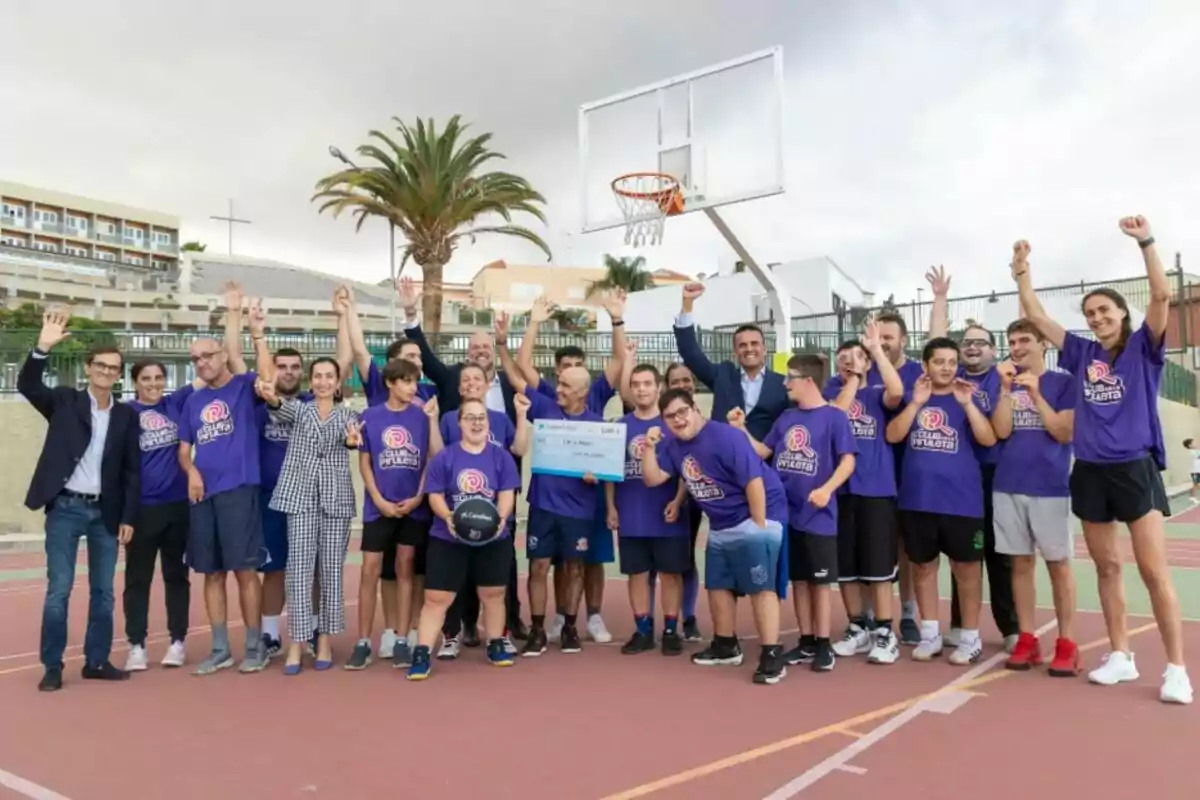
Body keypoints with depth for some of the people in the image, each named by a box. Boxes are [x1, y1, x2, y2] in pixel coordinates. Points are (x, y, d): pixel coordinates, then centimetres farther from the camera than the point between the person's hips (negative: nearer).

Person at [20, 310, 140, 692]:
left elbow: (132, 470, 5)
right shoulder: (64, 401, 3)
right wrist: (43, 347, -31)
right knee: (59, 589, -1)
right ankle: (52, 667, 10)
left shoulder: (126, 415, 6)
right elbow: (27, 385, -15)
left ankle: (97, 661, 20)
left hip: (105, 512, 3)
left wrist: (128, 517, -1)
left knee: (103, 591, 8)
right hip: (65, 508, -2)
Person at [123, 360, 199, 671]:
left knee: (176, 574, 11)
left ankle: (177, 641, 20)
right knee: (138, 577, 6)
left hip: (178, 503, 2)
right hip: (141, 506, -2)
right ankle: (136, 645, 15)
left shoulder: (176, 403, 4)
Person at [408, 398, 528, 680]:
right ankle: (421, 655, 4)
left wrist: (501, 517, -23)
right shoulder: (444, 457, -1)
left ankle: (496, 646, 29)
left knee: (493, 594, 13)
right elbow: (435, 495, -4)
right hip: (448, 539, -1)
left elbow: (507, 493, -3)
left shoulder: (501, 456, 2)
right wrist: (447, 517, -23)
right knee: (436, 597, -2)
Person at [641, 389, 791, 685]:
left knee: (761, 587, -12)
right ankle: (726, 646, 31)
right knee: (718, 585, 15)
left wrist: (758, 527, -20)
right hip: (720, 526, 9)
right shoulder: (673, 446, 3)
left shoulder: (726, 437, -22)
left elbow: (754, 482, -23)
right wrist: (649, 447, -12)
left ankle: (772, 655, -8)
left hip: (755, 519, -9)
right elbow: (652, 479, 1)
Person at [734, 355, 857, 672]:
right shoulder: (786, 418, 10)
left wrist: (826, 490, -26)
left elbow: (848, 460, -13)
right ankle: (806, 642, 24)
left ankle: (824, 645, 15)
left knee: (820, 581, 4)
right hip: (786, 513, 6)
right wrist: (741, 429, 2)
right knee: (798, 579, 13)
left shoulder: (834, 417, -8)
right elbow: (763, 452, 13)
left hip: (818, 515, -6)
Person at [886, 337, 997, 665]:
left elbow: (988, 439, -9)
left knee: (966, 567, 5)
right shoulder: (912, 397, 7)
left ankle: (970, 637, 17)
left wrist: (966, 404, -19)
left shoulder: (967, 398, 3)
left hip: (961, 499, -2)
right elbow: (893, 435, -6)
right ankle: (930, 634, 22)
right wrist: (916, 402, -14)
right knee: (923, 565, 9)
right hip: (918, 498, 2)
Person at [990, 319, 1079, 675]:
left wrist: (1034, 393, -15)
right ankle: (1027, 639, 14)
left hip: (1050, 487, -3)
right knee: (1021, 563, 7)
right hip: (1008, 486, 3)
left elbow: (1065, 433, -8)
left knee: (1059, 564, 3)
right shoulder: (1005, 383, 10)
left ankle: (1066, 643, 10)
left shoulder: (1063, 382, 1)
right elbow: (1001, 431, -3)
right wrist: (1006, 387, -12)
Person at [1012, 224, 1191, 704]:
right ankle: (1121, 656, 21)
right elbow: (1035, 316, 10)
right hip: (1089, 473, 4)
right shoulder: (1081, 353, 8)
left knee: (1153, 570, -4)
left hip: (1135, 469, -4)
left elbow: (1162, 295, -14)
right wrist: (1022, 270, 3)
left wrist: (1145, 242, -22)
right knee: (1106, 567, 10)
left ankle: (1176, 669, 4)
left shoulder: (1143, 347, 0)